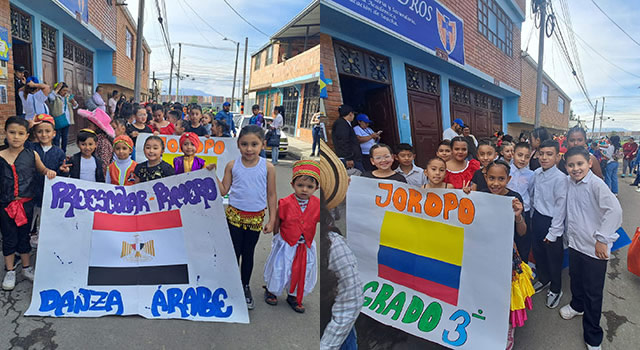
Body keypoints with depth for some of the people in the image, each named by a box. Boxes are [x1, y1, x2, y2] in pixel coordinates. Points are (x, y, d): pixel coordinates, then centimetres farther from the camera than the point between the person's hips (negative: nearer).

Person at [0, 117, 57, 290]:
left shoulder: (32, 155, -2)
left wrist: (49, 171, -7)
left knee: (24, 236, 15)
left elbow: (42, 169, 14)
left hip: (26, 203, 1)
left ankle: (27, 268, 31)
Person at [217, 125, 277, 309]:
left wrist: (272, 220, -3)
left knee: (248, 253, 15)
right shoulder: (232, 165, -6)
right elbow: (224, 190, 0)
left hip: (256, 218, 0)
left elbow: (271, 195, -3)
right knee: (234, 252, 9)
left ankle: (245, 287, 34)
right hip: (235, 215, 0)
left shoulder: (268, 167, -9)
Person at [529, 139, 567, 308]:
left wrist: (553, 232, -15)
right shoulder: (536, 173, -1)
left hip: (551, 221, -6)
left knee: (554, 258, 10)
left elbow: (561, 207, -17)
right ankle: (543, 279, 45)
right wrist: (533, 216, 13)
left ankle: (556, 289, 32)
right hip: (536, 218, 6)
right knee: (538, 253, 21)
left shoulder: (560, 178, -20)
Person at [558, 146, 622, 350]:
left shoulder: (596, 184, -19)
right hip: (574, 242, 6)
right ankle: (577, 305, 53)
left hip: (594, 248, -6)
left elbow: (615, 210, -28)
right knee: (575, 278, 25)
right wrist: (568, 233, 15)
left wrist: (602, 239, -27)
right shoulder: (569, 183, 4)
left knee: (593, 292, 4)